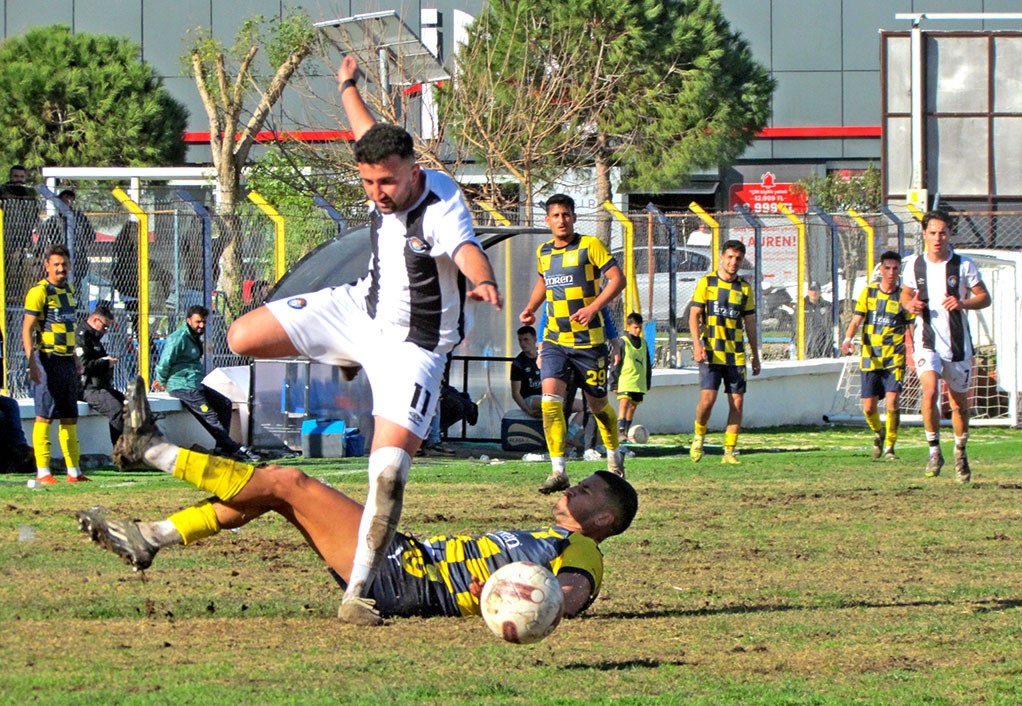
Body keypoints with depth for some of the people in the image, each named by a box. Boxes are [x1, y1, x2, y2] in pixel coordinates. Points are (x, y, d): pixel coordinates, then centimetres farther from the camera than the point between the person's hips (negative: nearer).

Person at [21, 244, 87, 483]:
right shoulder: (39, 292, -10)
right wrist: (31, 362, -24)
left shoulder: (68, 289, 15)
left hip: (67, 362, 8)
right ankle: (42, 472, -7)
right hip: (48, 360, -8)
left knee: (70, 418, 10)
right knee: (44, 416, -7)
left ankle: (73, 471, 15)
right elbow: (27, 329, -15)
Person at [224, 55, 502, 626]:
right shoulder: (392, 184, -8)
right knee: (243, 338, -1)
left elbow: (468, 251, -53)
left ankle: (359, 591, -18)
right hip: (361, 309, 7)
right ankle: (347, 357, 27)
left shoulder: (441, 210, -29)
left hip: (411, 348, -7)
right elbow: (374, 137, 18)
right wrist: (350, 88, 35)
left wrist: (483, 282, -76)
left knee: (389, 471, -21)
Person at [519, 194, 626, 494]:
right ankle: (558, 471, -18)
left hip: (588, 339, -4)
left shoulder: (590, 246, -7)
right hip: (555, 339, 4)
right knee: (550, 398, -17)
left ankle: (614, 456, 36)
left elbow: (617, 279, -12)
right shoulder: (543, 252, 9)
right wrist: (530, 308, 12)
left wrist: (593, 308, -24)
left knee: (597, 403, 8)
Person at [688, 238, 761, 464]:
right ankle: (698, 437, 12)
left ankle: (729, 452, 3)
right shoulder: (706, 283, 2)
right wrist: (697, 344, -15)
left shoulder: (744, 288, 11)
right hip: (711, 352, -3)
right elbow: (694, 315, -1)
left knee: (737, 401, -3)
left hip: (736, 354, 3)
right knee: (707, 397, -14)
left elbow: (750, 323, 17)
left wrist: (755, 356, 16)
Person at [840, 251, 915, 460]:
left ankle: (889, 447, -3)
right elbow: (856, 320, 0)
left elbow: (911, 328, 5)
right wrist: (847, 339, -18)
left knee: (892, 401, -17)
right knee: (869, 406, 2)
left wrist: (912, 351, -7)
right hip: (870, 358, 2)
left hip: (895, 359, -2)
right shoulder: (869, 293, 6)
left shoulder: (904, 297, 3)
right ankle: (878, 433, 34)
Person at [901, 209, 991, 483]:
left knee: (959, 403, 9)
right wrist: (910, 305, -7)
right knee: (930, 391, -24)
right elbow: (906, 295, 17)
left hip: (958, 344, 0)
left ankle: (960, 454, 33)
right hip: (927, 343, 0)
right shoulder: (914, 265, 1)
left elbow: (985, 297, 0)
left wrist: (963, 303, -20)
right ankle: (934, 450, -9)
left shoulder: (964, 265, -5)